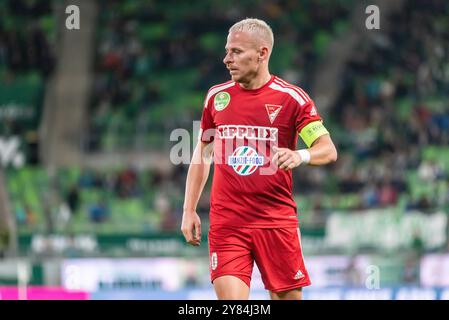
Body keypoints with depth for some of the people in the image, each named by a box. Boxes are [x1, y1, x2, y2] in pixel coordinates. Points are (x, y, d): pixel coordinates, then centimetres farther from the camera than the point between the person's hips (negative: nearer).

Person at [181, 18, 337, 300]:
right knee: (231, 305, -13)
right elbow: (202, 154, 19)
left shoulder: (291, 97, -3)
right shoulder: (217, 97, 9)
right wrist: (189, 210, 13)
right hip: (226, 222, 2)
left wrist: (301, 156, -30)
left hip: (277, 221, -2)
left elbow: (328, 150, -8)